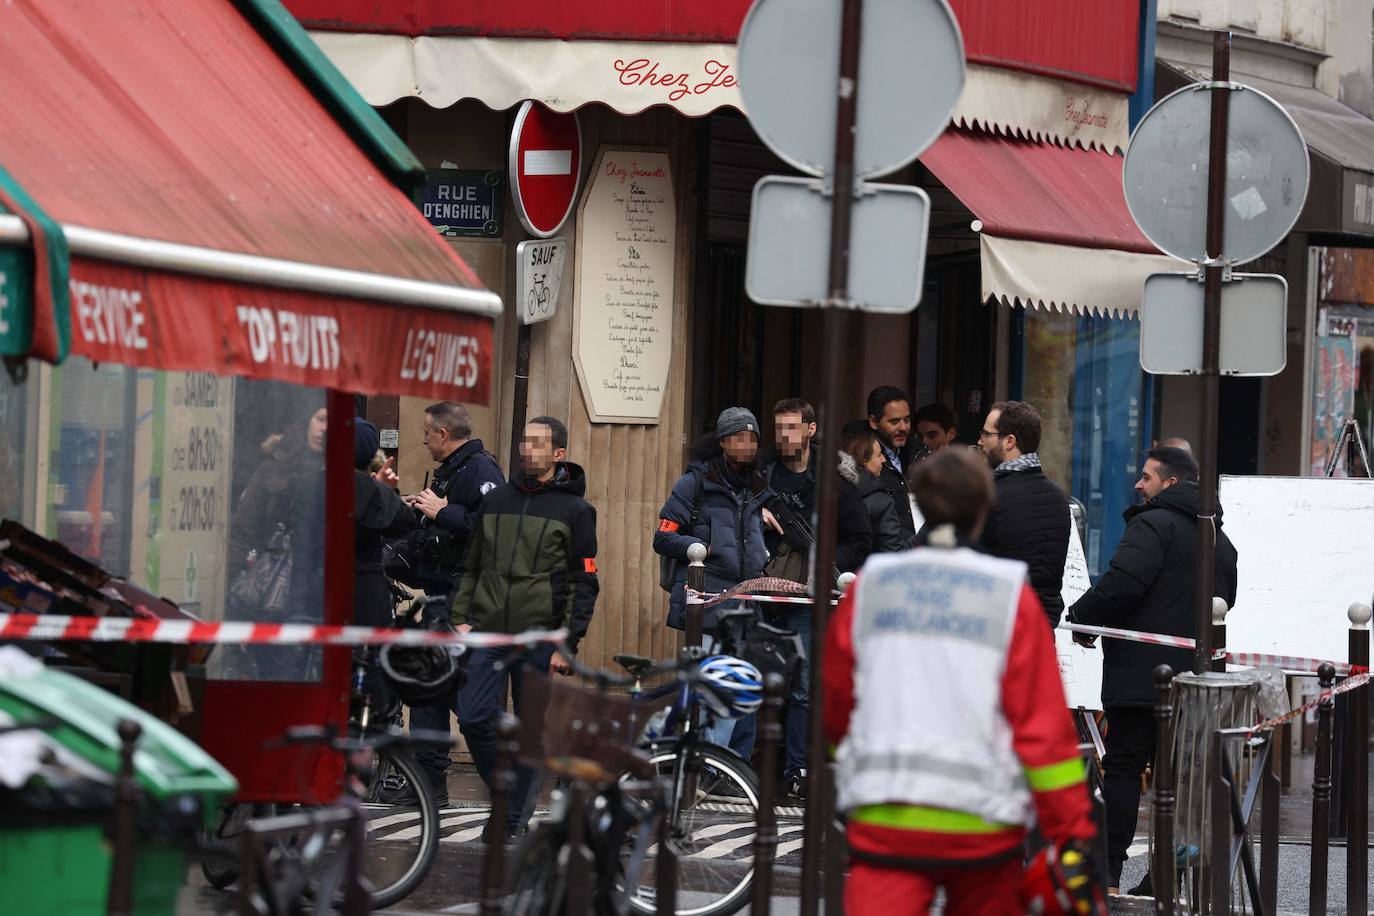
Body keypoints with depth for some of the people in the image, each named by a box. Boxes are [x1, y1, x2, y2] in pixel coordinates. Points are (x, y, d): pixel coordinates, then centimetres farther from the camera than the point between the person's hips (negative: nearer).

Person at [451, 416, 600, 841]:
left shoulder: (575, 510, 1)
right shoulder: (496, 500, 13)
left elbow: (584, 584, -1)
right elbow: (471, 566, 18)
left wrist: (567, 644, -8)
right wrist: (462, 618, 6)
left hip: (538, 638, -3)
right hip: (487, 632, 3)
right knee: (474, 718, -7)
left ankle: (512, 819, 12)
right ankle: (503, 792, 15)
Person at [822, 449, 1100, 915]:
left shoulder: (870, 585, 6)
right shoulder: (1010, 595, -3)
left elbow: (835, 706, 16)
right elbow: (1044, 723, -5)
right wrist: (1074, 836, -2)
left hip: (882, 820, 1)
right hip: (980, 821, -1)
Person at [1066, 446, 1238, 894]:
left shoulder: (1154, 524, -9)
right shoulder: (1221, 542, 18)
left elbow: (1120, 584, -19)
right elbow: (1223, 602, 23)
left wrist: (1080, 618, -5)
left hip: (1142, 673, -8)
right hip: (1195, 676, 8)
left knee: (1123, 766, -5)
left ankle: (1107, 868, -7)